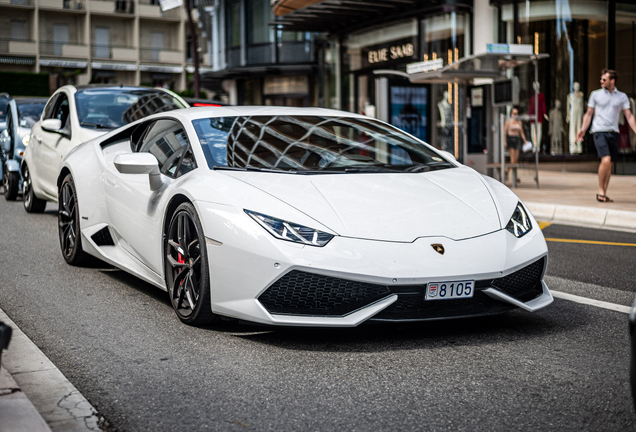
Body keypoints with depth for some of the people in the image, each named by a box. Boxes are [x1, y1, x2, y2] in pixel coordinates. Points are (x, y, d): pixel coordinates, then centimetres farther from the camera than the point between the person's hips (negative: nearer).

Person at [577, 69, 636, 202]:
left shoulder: (622, 96, 10)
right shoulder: (595, 94, 7)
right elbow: (588, 114, 10)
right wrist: (583, 129, -4)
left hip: (613, 133, 3)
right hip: (599, 131, -3)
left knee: (609, 164, 4)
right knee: (606, 160, -20)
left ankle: (604, 194, 12)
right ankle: (600, 191, -9)